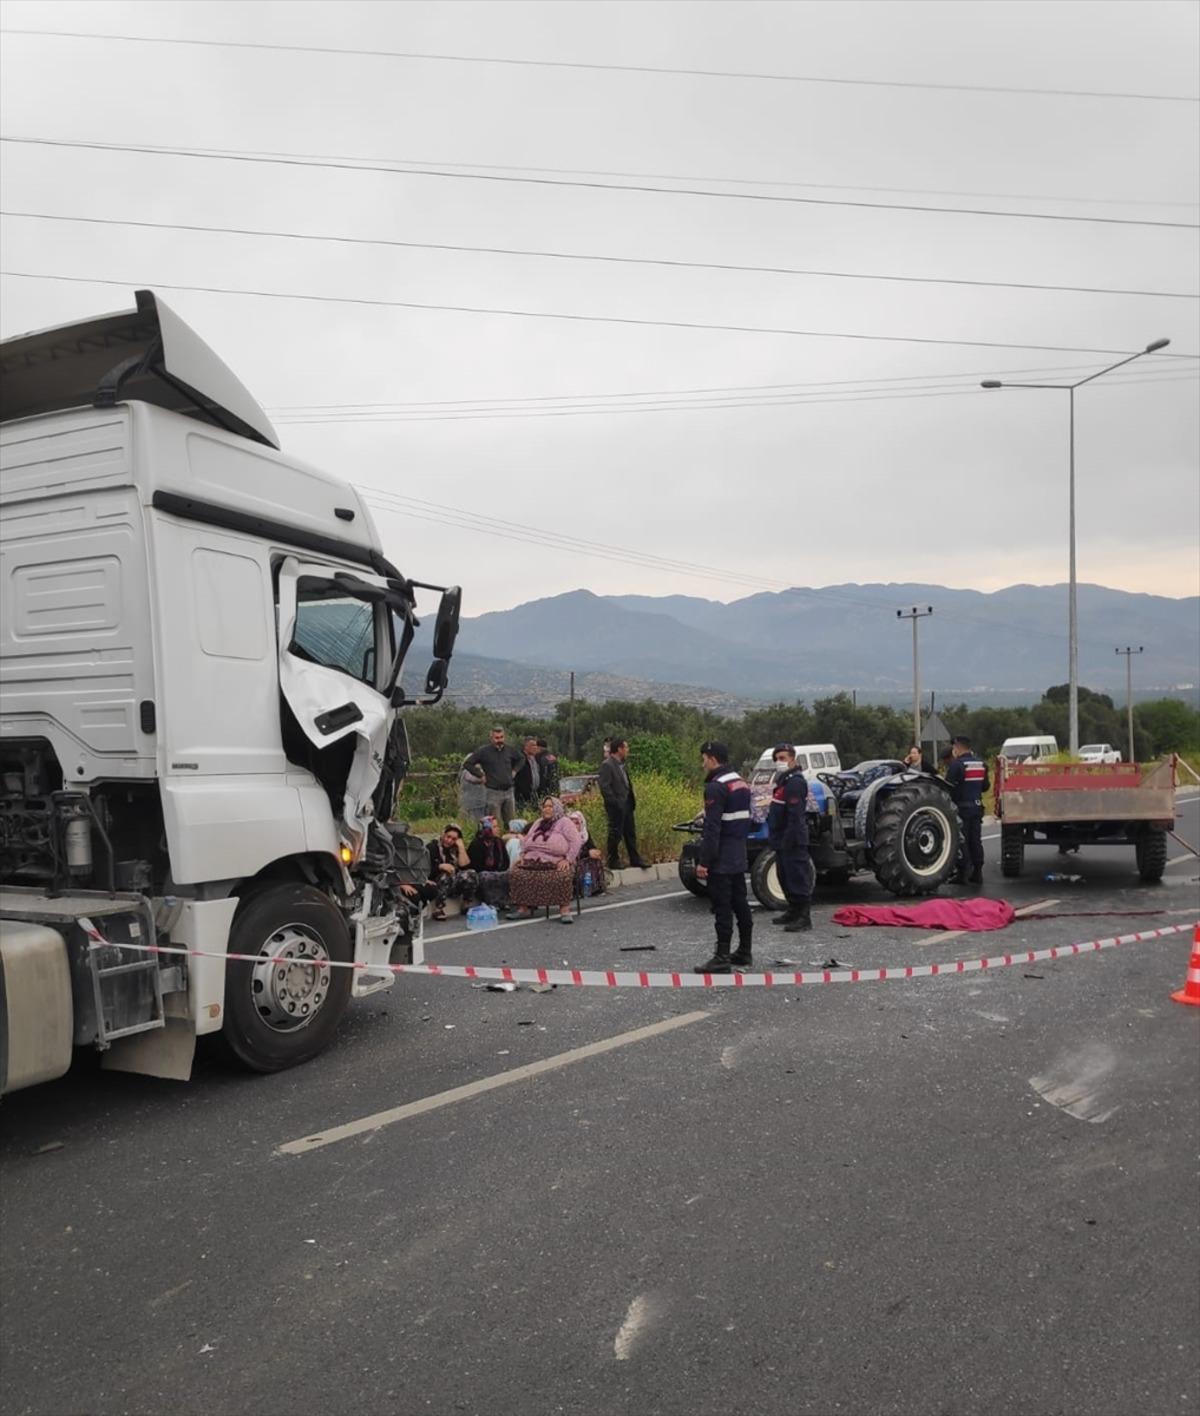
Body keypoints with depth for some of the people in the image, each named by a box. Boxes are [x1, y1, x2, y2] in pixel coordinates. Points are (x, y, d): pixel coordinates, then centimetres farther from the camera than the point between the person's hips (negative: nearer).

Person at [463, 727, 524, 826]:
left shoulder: (509, 750, 8)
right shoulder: (483, 751, -6)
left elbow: (519, 759, 29)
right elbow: (467, 764, -4)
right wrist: (481, 775, -7)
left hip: (508, 791, 5)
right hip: (492, 793, -5)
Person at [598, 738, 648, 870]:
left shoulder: (622, 764, 14)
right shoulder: (607, 765, -15)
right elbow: (604, 787, -19)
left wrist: (632, 793, 8)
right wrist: (615, 802, -20)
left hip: (626, 804, 9)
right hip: (616, 806, -9)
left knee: (630, 833, 13)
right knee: (615, 834, 0)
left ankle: (635, 860, 21)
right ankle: (613, 861, 9)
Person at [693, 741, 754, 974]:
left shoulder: (716, 787, -17)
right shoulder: (741, 783, 14)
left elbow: (712, 828, -22)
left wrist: (704, 861, -20)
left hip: (721, 860, -9)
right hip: (739, 857, 9)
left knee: (722, 907, -7)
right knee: (740, 903, 14)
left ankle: (722, 958, -5)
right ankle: (744, 953, 22)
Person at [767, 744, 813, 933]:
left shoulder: (795, 782, -17)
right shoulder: (784, 780, 16)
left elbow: (795, 816, -23)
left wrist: (788, 841, -24)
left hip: (792, 842, -11)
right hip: (782, 841, 11)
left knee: (797, 877, -6)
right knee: (785, 877, 17)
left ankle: (804, 917, -2)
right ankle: (793, 911, 28)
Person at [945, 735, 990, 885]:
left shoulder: (957, 764, -16)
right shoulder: (981, 764, 8)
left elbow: (948, 787, -17)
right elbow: (986, 786, 15)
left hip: (961, 807, -6)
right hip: (977, 806, 7)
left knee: (961, 841, -1)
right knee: (975, 841, 12)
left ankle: (962, 873, 0)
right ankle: (977, 873, 14)